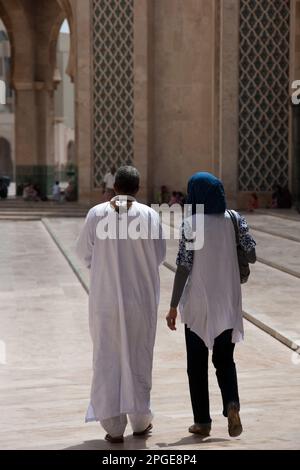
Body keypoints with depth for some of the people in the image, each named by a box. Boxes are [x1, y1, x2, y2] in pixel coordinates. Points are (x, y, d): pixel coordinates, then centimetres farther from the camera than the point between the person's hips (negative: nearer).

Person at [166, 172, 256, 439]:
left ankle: (202, 422, 13)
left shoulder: (191, 224, -11)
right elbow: (251, 252, -3)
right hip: (228, 302, 3)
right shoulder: (234, 220, -1)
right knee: (224, 359, 16)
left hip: (198, 302, -3)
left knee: (197, 364, 10)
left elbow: (183, 267, -12)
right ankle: (232, 403, -9)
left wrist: (173, 307, -7)